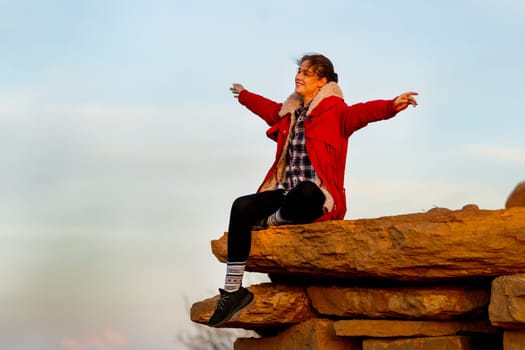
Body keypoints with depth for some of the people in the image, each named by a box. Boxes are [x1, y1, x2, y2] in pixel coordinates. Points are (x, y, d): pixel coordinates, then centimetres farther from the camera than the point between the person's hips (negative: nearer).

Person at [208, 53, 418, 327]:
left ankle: (271, 222, -5)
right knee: (242, 206, -17)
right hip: (286, 192, 7)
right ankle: (232, 291, -18)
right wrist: (244, 96, 58)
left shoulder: (335, 111, -4)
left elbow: (364, 111, -23)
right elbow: (268, 108, 40)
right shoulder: (289, 111, 17)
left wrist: (393, 105, -43)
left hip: (316, 198, -7)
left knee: (304, 189, -42)